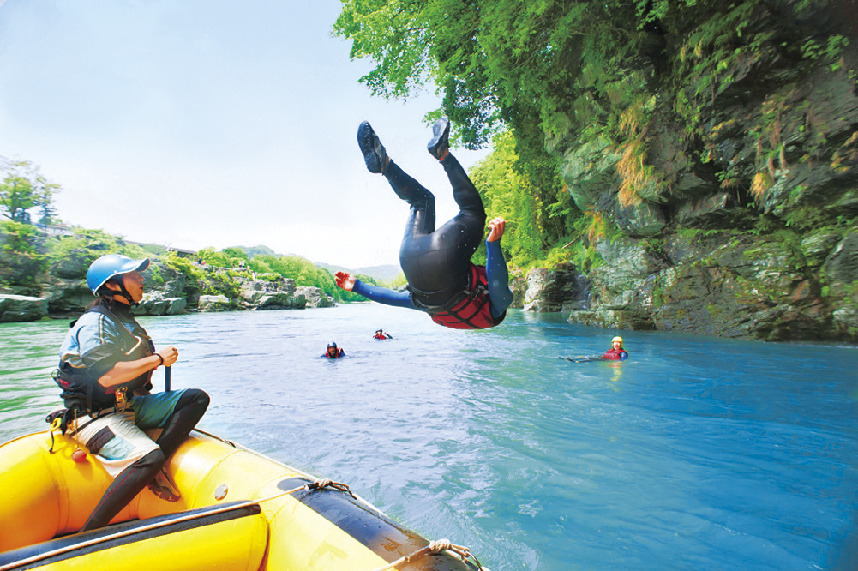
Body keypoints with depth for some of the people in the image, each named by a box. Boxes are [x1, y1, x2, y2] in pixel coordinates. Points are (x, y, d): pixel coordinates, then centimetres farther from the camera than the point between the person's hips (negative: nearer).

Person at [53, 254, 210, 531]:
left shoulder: (124, 319, 16)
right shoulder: (96, 323, -15)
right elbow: (106, 376, -27)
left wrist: (157, 356, 8)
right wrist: (157, 359, -18)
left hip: (127, 406, 9)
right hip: (95, 416, -9)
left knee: (196, 398, -8)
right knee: (149, 458, -30)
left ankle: (148, 474, -12)